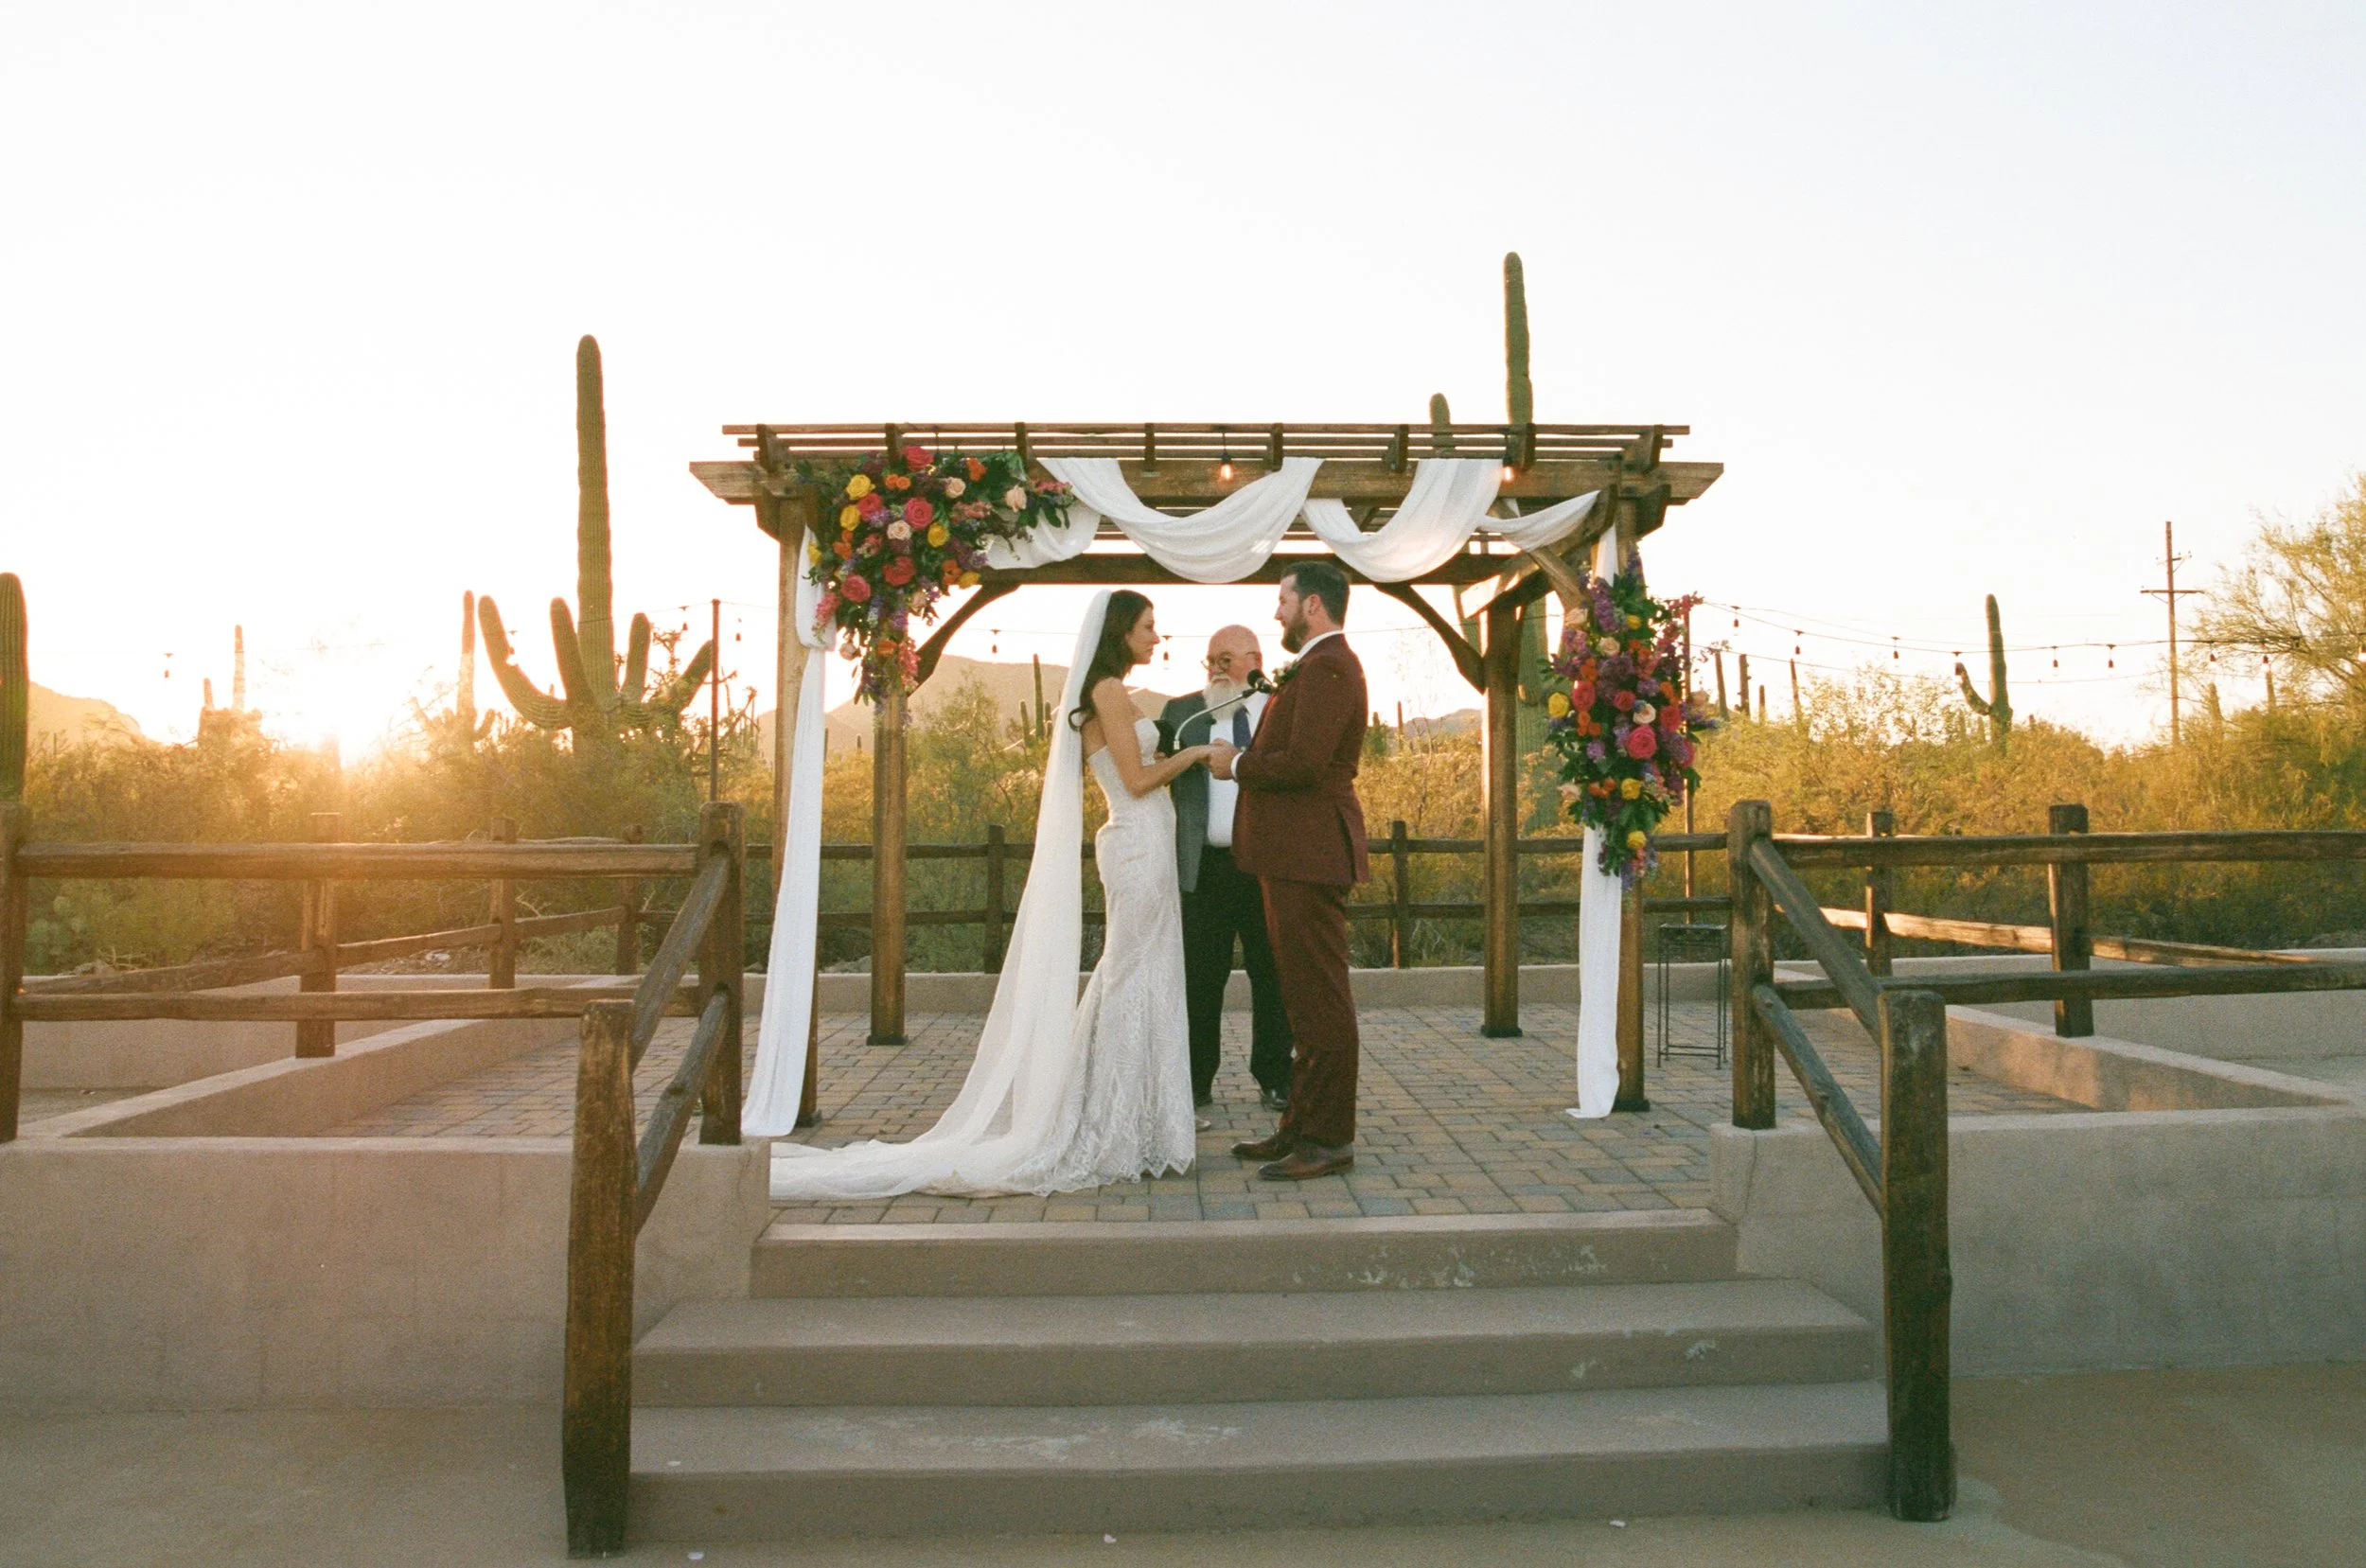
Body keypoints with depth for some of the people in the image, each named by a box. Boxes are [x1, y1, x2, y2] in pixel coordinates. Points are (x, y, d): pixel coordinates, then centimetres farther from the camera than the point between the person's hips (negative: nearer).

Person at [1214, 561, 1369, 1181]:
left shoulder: (1327, 668, -15)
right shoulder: (1316, 667, 20)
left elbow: (1303, 763, -24)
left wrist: (1237, 766, -11)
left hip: (1311, 855, -11)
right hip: (1296, 855, 11)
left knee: (1320, 999, -4)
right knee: (1305, 997, 15)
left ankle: (1329, 1139, 3)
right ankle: (1301, 1127, 24)